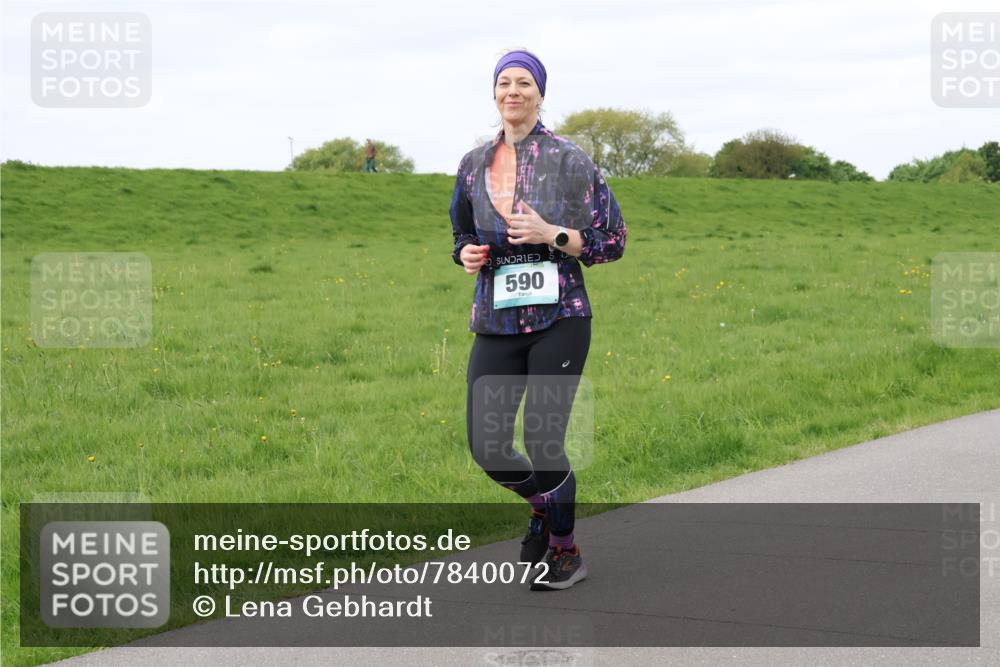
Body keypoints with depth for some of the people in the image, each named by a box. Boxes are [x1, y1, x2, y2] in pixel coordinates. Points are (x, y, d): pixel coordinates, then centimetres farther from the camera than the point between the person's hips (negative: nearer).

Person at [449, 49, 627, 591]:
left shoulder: (570, 161, -2)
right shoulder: (474, 164, 10)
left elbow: (612, 241, -1)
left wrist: (552, 234, -15)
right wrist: (465, 254, 0)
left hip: (558, 320, -4)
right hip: (495, 323, 4)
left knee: (542, 441, -6)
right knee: (486, 446, -3)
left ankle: (566, 552, 17)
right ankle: (544, 508, 29)